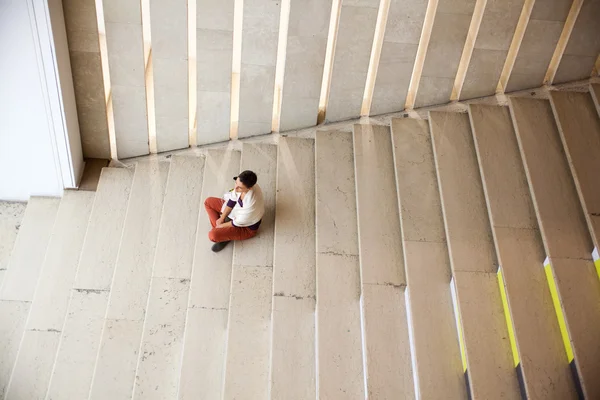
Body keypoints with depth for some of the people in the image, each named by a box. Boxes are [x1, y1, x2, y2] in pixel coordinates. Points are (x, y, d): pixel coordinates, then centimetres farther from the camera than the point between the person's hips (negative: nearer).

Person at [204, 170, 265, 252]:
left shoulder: (251, 203, -44)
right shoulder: (241, 184, -25)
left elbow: (239, 223, -27)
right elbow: (232, 199, -6)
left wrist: (222, 225, -11)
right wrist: (222, 218, -7)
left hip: (246, 227, -7)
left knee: (213, 235, -23)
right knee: (208, 202, 7)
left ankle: (225, 236, 10)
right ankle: (220, 229, 7)